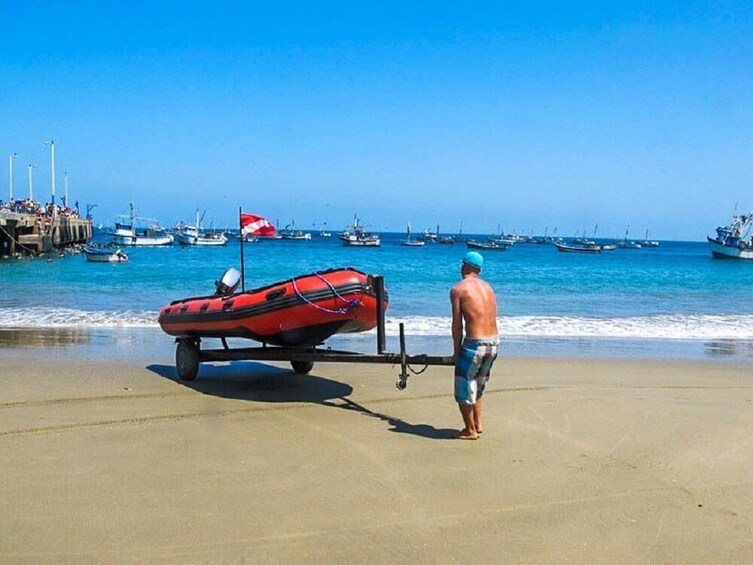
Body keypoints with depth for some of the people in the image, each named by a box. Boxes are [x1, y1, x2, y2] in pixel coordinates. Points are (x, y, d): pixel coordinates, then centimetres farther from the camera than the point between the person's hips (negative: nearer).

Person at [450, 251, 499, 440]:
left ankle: (470, 431, 16)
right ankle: (478, 424, 31)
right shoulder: (487, 287, 12)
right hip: (494, 341, 7)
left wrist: (456, 351, 2)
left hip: (475, 343, -7)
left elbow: (457, 324, -7)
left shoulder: (458, 289, -6)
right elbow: (490, 317, 10)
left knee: (464, 387, 8)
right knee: (478, 385, 24)